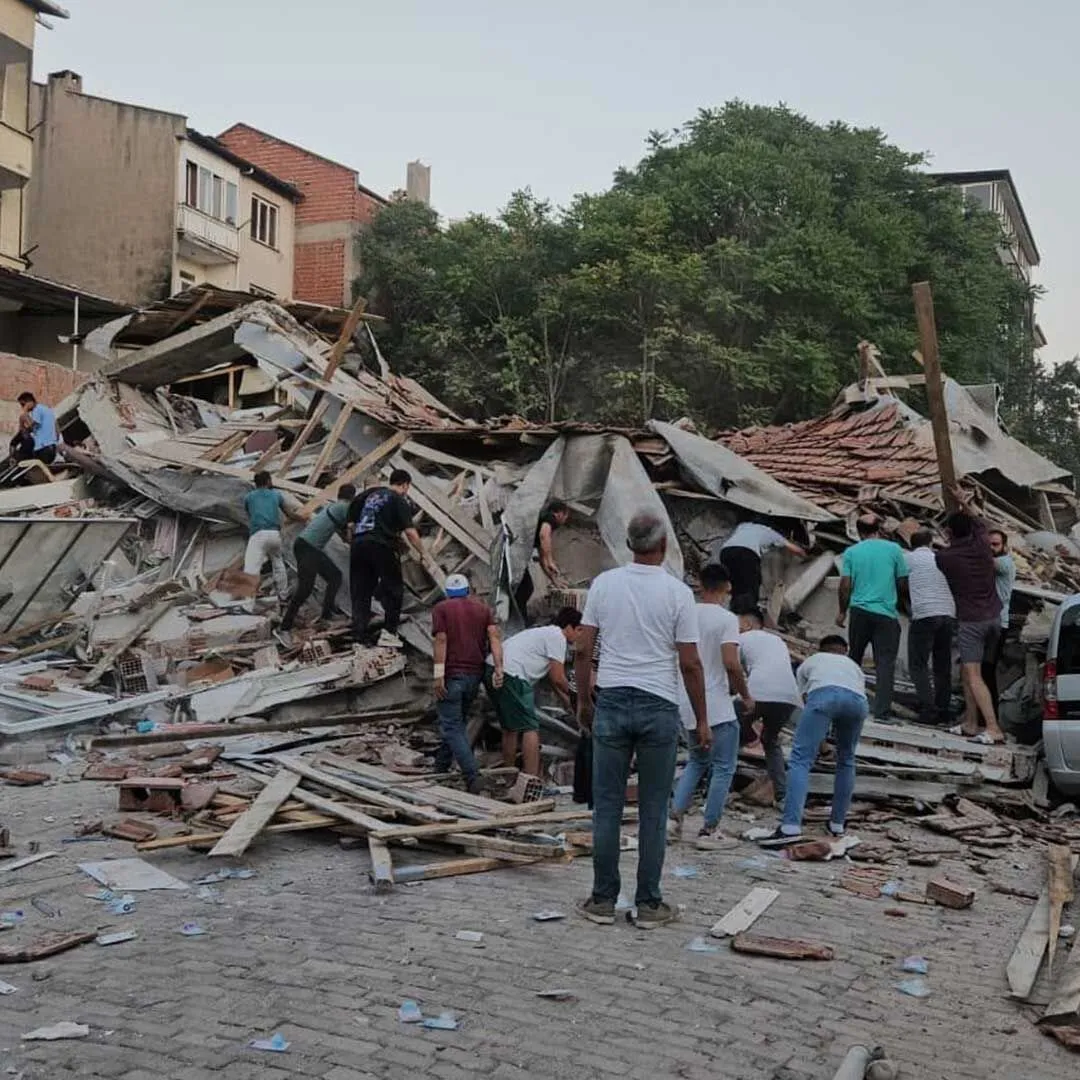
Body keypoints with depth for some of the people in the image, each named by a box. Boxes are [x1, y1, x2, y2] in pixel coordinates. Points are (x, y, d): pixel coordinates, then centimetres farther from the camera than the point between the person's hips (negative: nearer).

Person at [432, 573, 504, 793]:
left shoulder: (441, 608, 3)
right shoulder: (483, 608, 13)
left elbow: (441, 640, -10)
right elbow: (494, 636, -2)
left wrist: (438, 674, -13)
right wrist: (498, 668, -10)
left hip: (452, 674, -5)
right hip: (475, 675, 5)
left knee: (451, 727, -4)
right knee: (457, 722, 20)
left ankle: (472, 777, -17)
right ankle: (441, 767, 29)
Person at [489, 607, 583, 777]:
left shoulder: (545, 633, 28)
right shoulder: (557, 637, -3)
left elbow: (552, 679, 35)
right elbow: (558, 678, -5)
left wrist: (568, 704, 37)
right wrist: (572, 694, 12)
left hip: (493, 673, 10)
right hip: (511, 676, -10)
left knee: (510, 728, 20)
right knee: (530, 728, -7)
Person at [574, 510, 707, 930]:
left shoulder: (604, 583, 0)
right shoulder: (678, 593, -7)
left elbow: (582, 650, 1)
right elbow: (690, 664, -7)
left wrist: (583, 700, 14)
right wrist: (702, 720, 2)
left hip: (611, 703, 2)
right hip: (659, 708, -2)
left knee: (607, 806, 9)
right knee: (653, 811, 7)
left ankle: (603, 900, 14)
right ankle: (648, 904, 13)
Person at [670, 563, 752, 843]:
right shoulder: (726, 619, -12)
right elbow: (731, 664, -21)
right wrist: (745, 696, -7)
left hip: (687, 704, 6)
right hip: (717, 707, -6)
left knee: (697, 760, 23)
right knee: (723, 768, 7)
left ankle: (676, 810, 8)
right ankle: (709, 827, 8)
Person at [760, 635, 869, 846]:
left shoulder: (809, 662, 39)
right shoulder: (854, 666, 44)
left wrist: (817, 740, 46)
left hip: (824, 692, -3)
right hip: (858, 700, 3)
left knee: (800, 759, -6)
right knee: (846, 760, 25)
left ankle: (791, 827, -20)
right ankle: (837, 823, 28)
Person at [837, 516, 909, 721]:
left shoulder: (851, 552, 3)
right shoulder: (894, 549, 2)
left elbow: (845, 585, -1)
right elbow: (903, 583, 5)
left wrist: (842, 612, 11)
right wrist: (905, 602, 23)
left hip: (860, 611, 2)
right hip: (887, 613, -2)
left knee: (854, 659, 16)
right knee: (885, 663, -2)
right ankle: (882, 710, -8)